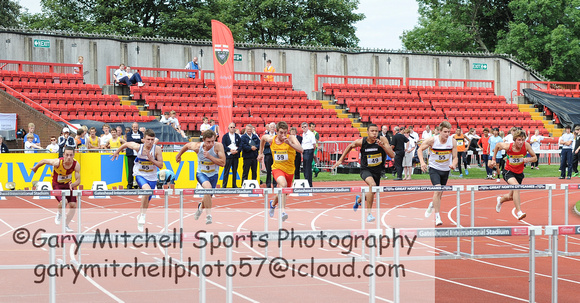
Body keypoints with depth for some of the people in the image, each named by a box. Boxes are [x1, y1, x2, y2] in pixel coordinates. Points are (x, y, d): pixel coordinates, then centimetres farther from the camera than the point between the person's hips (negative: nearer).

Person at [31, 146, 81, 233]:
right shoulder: (57, 162, -32)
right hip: (57, 185, -4)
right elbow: (44, 161, -14)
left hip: (68, 184, 4)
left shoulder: (76, 165, -24)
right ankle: (59, 213, 10)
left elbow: (78, 180, -18)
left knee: (73, 205, -3)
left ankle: (66, 226, 18)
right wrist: (35, 167, 5)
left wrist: (72, 185, -41)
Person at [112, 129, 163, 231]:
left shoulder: (157, 149, -15)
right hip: (140, 175, -2)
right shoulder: (138, 147, -16)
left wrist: (151, 159, -26)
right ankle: (143, 215, -18)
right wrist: (117, 152, 17)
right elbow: (126, 144, 4)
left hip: (152, 177, 2)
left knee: (147, 201, 11)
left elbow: (161, 165, -11)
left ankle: (140, 217, 39)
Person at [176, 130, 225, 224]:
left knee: (208, 197, 14)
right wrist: (179, 155, 18)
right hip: (201, 173, -2)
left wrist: (209, 156, -34)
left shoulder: (218, 146, -23)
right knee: (208, 187, -33)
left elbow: (223, 163, -26)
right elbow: (187, 145, 3)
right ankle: (208, 216, -30)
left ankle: (201, 206, 54)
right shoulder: (197, 146, -20)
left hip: (213, 175, 2)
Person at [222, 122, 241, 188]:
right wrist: (230, 150, -16)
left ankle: (234, 185, 12)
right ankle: (224, 185, -1)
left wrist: (237, 150, -12)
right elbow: (224, 146, -5)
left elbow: (240, 146, 5)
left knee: (235, 171, 6)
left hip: (236, 156, 3)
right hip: (228, 155, -3)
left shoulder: (238, 136, 12)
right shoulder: (225, 136, 4)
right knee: (226, 171, -4)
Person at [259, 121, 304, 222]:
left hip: (289, 170, 2)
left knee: (283, 193, 18)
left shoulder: (291, 138, -16)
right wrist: (261, 153, 21)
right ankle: (283, 211, -41)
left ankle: (273, 203, 53)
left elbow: (300, 150, -32)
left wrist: (290, 143, -46)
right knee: (283, 184, -34)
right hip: (277, 168, -2)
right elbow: (263, 138, 16)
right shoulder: (271, 139, -8)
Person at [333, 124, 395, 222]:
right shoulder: (361, 142, -15)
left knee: (371, 194, 20)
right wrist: (341, 160, 8)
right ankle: (369, 213, -25)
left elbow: (392, 155, -21)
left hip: (377, 171, 3)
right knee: (372, 185, -34)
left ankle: (359, 199, 58)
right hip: (366, 170, -3)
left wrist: (382, 146, -36)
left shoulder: (382, 140, -16)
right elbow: (350, 146, 6)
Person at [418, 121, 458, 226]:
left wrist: (453, 164, -27)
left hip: (445, 170, 4)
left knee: (440, 194, 15)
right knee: (438, 190, -23)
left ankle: (432, 205, 49)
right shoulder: (432, 140, -17)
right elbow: (420, 149, -4)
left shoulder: (452, 141, -10)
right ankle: (437, 217, -18)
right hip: (434, 169, -4)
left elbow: (455, 157, -4)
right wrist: (422, 162, -19)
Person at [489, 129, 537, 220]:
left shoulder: (526, 145, -16)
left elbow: (535, 158, -5)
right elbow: (498, 145, 1)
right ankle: (519, 212, -33)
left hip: (519, 173, 4)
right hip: (508, 172, -4)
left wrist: (528, 159, -27)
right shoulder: (508, 147, -21)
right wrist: (493, 159, 4)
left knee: (511, 197, 15)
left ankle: (501, 199, 52)